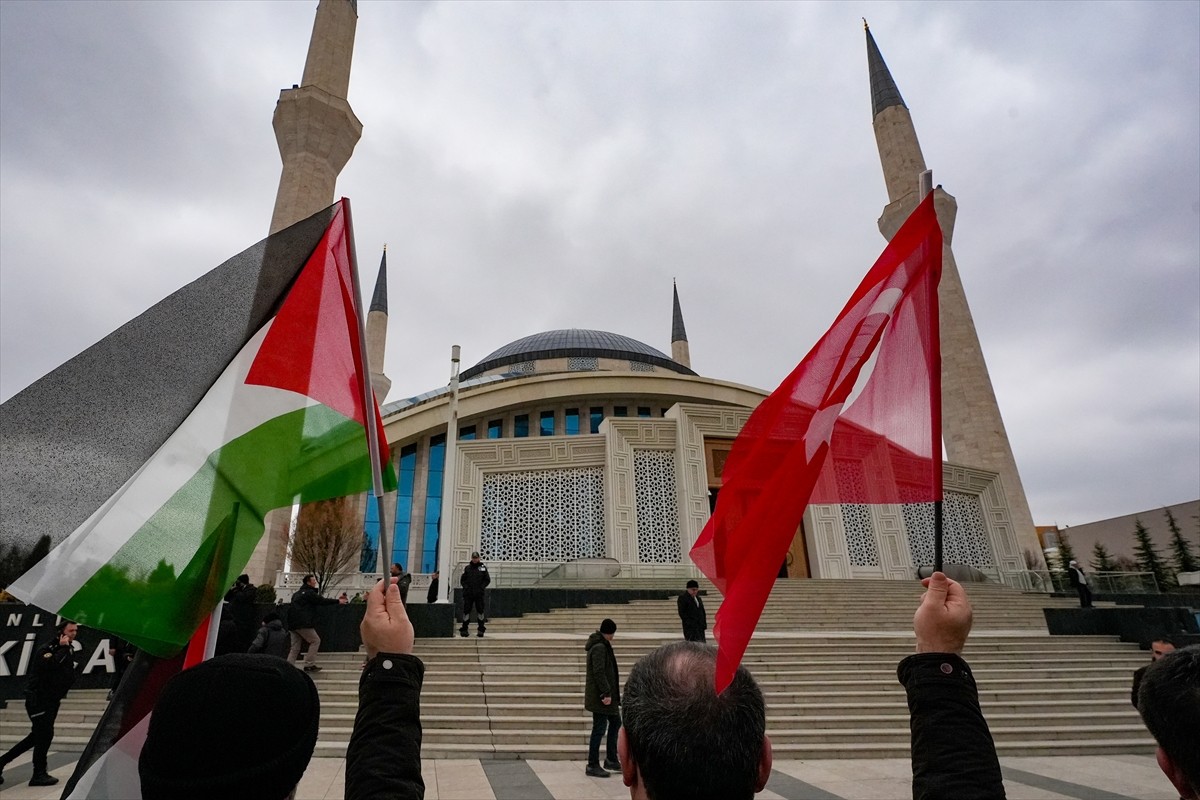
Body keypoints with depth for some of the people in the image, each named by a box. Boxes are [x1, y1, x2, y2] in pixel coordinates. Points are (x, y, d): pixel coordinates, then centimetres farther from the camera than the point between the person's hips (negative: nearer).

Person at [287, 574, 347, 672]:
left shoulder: (297, 593, 21)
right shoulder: (309, 593, -8)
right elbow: (322, 601, -11)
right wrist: (338, 601, -4)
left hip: (293, 624, 9)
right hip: (303, 623, -9)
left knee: (295, 647, 11)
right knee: (315, 641, 0)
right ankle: (309, 665, -3)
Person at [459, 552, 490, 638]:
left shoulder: (483, 568, 5)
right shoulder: (467, 568, 7)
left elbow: (487, 579, 5)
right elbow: (462, 580, 9)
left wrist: (481, 587, -6)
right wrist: (466, 587, -6)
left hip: (479, 594, 0)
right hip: (468, 594, 1)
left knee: (480, 611, 1)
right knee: (466, 610, 0)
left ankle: (481, 629, 8)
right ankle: (464, 629, 10)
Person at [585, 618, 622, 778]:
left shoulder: (602, 645, 13)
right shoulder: (600, 647, -19)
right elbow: (599, 672, -25)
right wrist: (606, 693, -25)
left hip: (604, 694, 11)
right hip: (600, 696, -11)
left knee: (615, 722, 17)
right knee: (599, 728, -3)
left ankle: (611, 759, 26)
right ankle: (592, 766, 7)